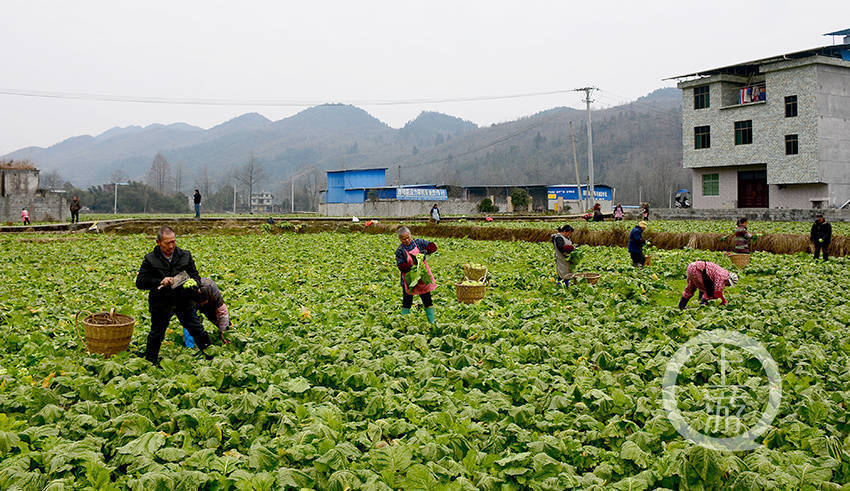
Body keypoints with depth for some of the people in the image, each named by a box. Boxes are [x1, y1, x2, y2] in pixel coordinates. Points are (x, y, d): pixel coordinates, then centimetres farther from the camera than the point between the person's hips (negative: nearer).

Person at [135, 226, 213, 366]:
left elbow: (196, 276, 4)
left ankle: (211, 356, 24)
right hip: (160, 305, -2)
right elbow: (140, 282, -10)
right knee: (156, 334, 11)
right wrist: (160, 282, -26)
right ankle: (150, 362, 30)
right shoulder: (150, 259, -6)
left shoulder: (185, 256, 1)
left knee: (197, 330, 7)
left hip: (184, 302, 2)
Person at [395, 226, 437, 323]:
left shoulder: (418, 242, 0)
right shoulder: (400, 251, -8)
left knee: (427, 298, 9)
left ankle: (432, 320, 18)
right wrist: (411, 266, -32)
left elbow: (433, 246, -2)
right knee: (407, 299, 4)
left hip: (423, 276, 2)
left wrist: (425, 251, -20)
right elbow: (401, 266, -15)